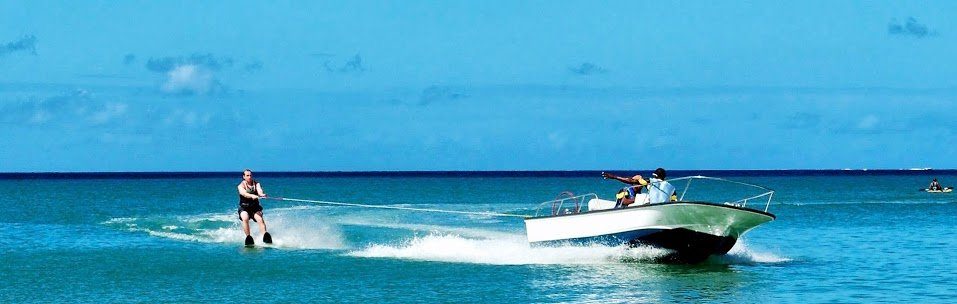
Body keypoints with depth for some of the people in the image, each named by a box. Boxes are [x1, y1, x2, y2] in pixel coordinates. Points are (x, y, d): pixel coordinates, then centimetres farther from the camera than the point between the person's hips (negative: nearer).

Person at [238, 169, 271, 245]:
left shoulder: (256, 184, 3)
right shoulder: (241, 186, -5)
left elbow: (259, 190, -18)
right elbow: (244, 194, -26)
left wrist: (261, 194, -43)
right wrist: (252, 196, -47)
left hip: (255, 207, 2)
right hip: (244, 207, -2)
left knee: (260, 219, -25)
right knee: (245, 219, -31)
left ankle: (265, 236, -35)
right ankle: (248, 237, -27)